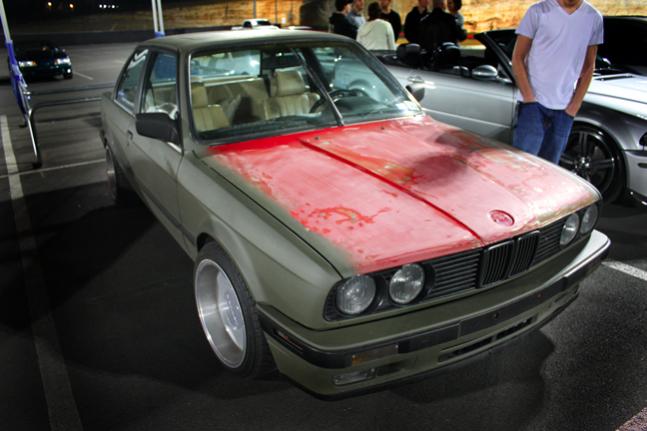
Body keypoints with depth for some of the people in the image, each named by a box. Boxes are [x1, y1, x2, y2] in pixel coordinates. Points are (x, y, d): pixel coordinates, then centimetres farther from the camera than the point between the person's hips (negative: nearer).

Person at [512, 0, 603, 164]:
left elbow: (588, 67, 12)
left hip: (565, 109, 3)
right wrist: (529, 98, -9)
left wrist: (575, 106, 4)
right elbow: (517, 58, -1)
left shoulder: (594, 18, 5)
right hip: (534, 103, -3)